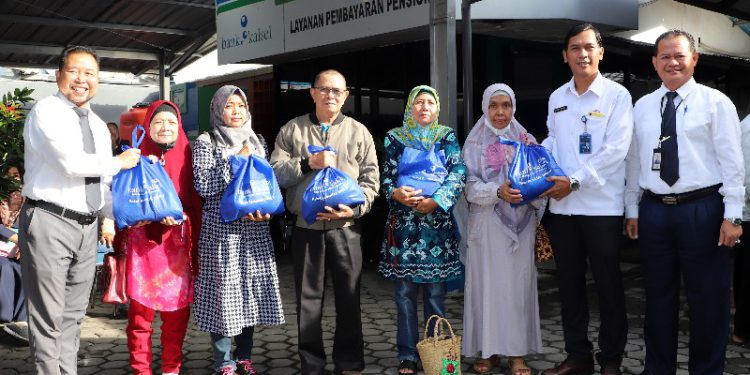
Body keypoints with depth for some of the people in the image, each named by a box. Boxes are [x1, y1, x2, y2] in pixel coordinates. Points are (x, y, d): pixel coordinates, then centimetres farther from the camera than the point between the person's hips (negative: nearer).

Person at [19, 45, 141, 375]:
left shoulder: (98, 125, 16)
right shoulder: (45, 111, -7)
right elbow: (72, 163, -20)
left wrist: (109, 219, 7)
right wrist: (120, 162, -8)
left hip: (88, 226, 7)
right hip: (50, 223, -7)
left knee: (74, 314, 15)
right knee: (49, 317, 0)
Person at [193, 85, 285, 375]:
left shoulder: (258, 141, 13)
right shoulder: (206, 142, 1)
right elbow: (204, 186, -10)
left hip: (255, 230, 4)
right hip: (221, 229, -4)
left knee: (251, 293, 7)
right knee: (224, 293, -2)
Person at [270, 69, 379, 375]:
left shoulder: (358, 132, 8)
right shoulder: (292, 130, 8)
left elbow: (371, 178, 3)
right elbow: (275, 172, 1)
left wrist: (355, 208, -12)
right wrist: (308, 163, -12)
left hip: (346, 228, 0)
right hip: (305, 227, 0)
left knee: (349, 298, 6)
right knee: (308, 299, 8)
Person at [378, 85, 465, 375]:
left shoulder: (447, 137, 8)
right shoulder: (395, 138, 9)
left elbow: (458, 174, -3)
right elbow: (386, 176, 3)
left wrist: (435, 201, -17)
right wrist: (396, 193, -20)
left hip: (437, 222, 0)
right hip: (403, 222, 0)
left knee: (435, 291, 4)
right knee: (405, 292, 2)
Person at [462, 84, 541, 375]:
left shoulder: (526, 140, 11)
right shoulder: (475, 143, 5)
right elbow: (470, 186, -4)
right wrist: (498, 192, -19)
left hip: (520, 222, 2)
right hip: (487, 223, -1)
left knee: (518, 283, 1)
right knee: (488, 283, 0)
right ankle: (488, 349, 10)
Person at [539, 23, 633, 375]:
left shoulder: (617, 95, -3)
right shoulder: (556, 98, 12)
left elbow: (616, 149, -12)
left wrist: (575, 181, -16)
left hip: (602, 205, -5)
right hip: (562, 205, 5)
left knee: (608, 284, 5)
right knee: (569, 283, 11)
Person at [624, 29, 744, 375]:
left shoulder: (715, 102, -1)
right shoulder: (642, 107, 10)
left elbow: (732, 162, -5)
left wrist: (732, 215, -10)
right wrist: (633, 210, 9)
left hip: (702, 209, -3)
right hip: (654, 210, 4)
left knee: (707, 299, 5)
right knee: (658, 296, 13)